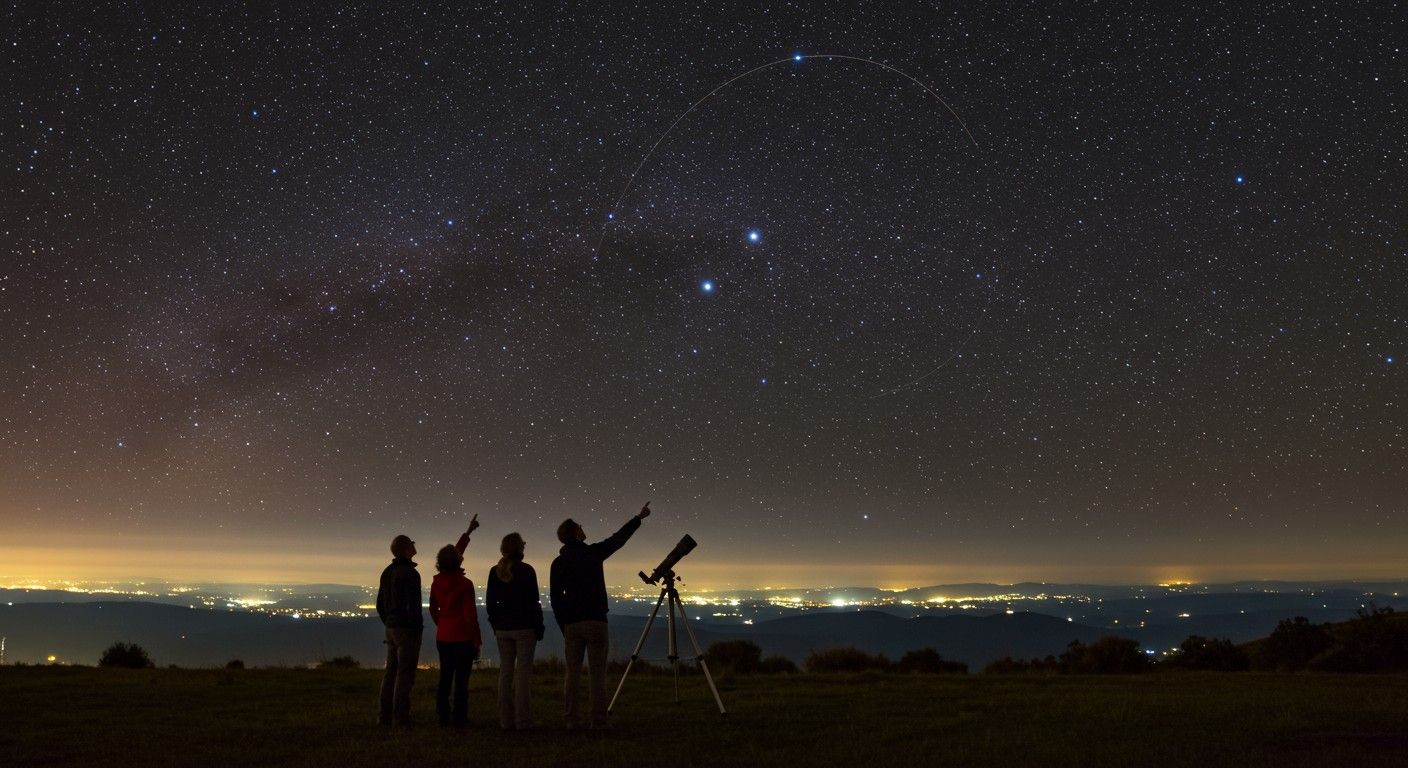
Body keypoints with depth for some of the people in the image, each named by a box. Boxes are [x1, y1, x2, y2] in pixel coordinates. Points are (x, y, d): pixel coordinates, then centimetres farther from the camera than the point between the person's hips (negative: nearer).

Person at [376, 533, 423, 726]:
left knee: (391, 672, 13)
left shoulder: (387, 572, 11)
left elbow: (380, 604, 16)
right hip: (407, 629, -9)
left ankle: (385, 715, 17)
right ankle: (400, 717, -4)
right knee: (405, 674, -5)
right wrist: (416, 628, -12)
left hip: (391, 628, 9)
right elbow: (412, 605, -21)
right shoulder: (410, 573, -16)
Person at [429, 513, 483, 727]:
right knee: (461, 680, -3)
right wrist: (477, 641, -6)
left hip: (443, 637, 6)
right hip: (463, 638, -6)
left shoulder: (437, 581, 2)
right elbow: (470, 615, -15)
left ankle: (443, 716, 14)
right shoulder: (464, 583, -15)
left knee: (445, 678, 12)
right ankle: (459, 718, -4)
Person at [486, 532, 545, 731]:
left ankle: (505, 720, 9)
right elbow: (533, 601, -8)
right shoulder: (526, 570, -9)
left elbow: (490, 602, 8)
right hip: (524, 627, -4)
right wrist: (539, 627, -1)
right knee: (523, 673, -3)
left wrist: (496, 626, 16)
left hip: (502, 629, 4)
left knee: (505, 672, 8)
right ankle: (523, 720, -4)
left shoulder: (495, 571, 5)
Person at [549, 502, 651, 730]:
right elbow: (618, 538, 14)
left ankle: (572, 720, 4)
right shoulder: (594, 553, 1)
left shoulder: (558, 563, 6)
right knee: (597, 673, -1)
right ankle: (598, 721, -4)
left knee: (573, 672, 6)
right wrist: (639, 518, 26)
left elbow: (555, 597, 5)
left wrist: (563, 625, 12)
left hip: (571, 624, 2)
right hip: (596, 621, -2)